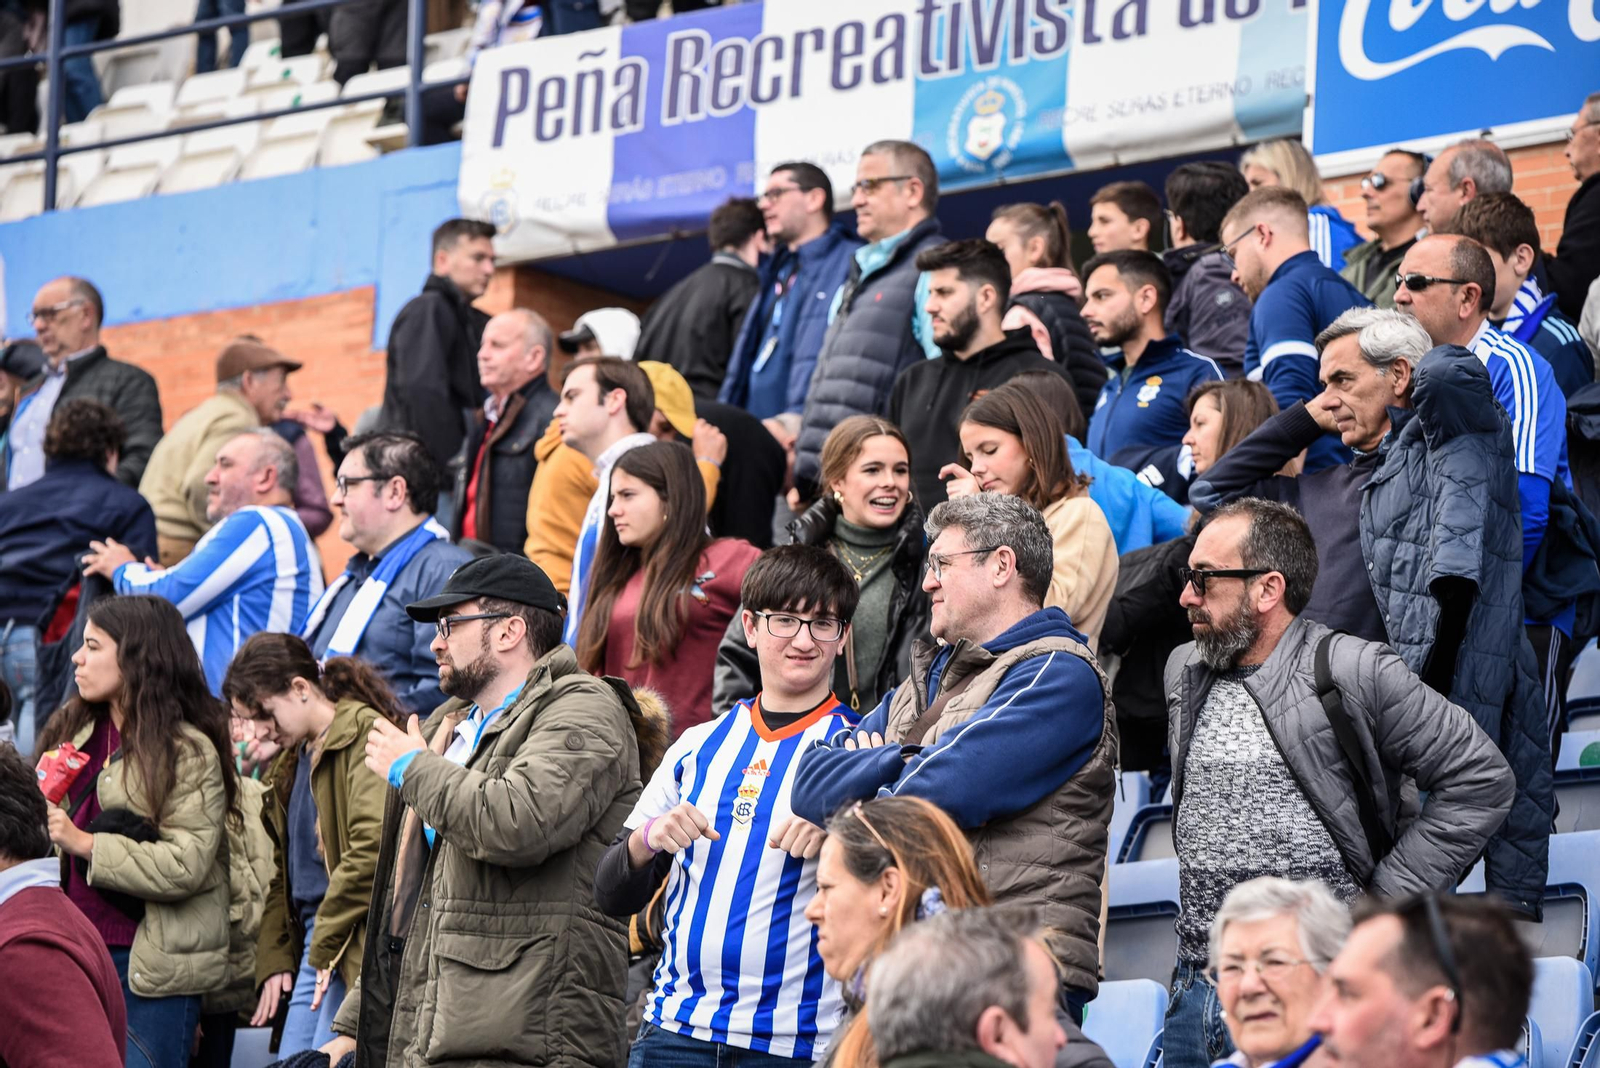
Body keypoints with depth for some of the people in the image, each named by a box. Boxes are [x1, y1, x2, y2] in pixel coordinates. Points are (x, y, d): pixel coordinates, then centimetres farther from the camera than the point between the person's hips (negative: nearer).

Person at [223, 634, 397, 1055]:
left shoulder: (366, 733, -8)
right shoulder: (291, 762, 22)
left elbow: (373, 848, -18)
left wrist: (327, 944, -13)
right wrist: (273, 958, 15)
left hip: (357, 942, -9)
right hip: (314, 945, 9)